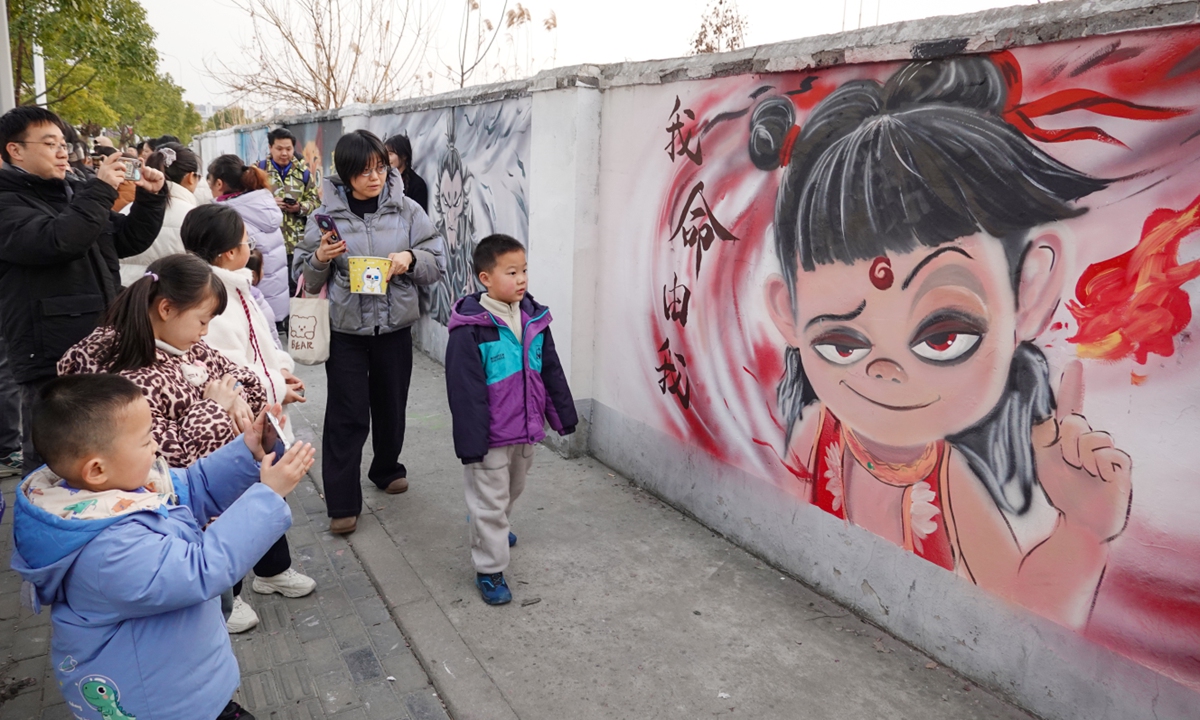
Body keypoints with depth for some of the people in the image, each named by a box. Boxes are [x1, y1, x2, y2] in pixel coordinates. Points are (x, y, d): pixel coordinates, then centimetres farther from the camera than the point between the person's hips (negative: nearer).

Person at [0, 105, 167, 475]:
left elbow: (130, 240, 18)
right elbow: (57, 242, -26)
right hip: (52, 362, -7)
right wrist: (101, 190, -19)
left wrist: (151, 198, 3)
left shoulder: (72, 194, 15)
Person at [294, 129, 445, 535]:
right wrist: (321, 259, -19)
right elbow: (305, 279, 2)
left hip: (395, 328, 2)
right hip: (345, 330, -2)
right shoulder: (327, 215, -4)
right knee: (347, 416, 0)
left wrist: (410, 258, -19)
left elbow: (437, 263, 1)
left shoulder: (407, 210, -2)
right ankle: (342, 504, 11)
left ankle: (387, 470, 43)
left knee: (391, 408, 17)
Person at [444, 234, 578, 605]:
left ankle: (492, 531, 53)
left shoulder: (534, 319, 1)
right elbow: (465, 391, -19)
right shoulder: (471, 329, -20)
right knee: (489, 501, 5)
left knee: (512, 490, 27)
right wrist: (471, 441, -19)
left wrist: (564, 414, 12)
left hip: (526, 431, 7)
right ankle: (489, 570, 19)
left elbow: (551, 372, 9)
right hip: (491, 435, -7)